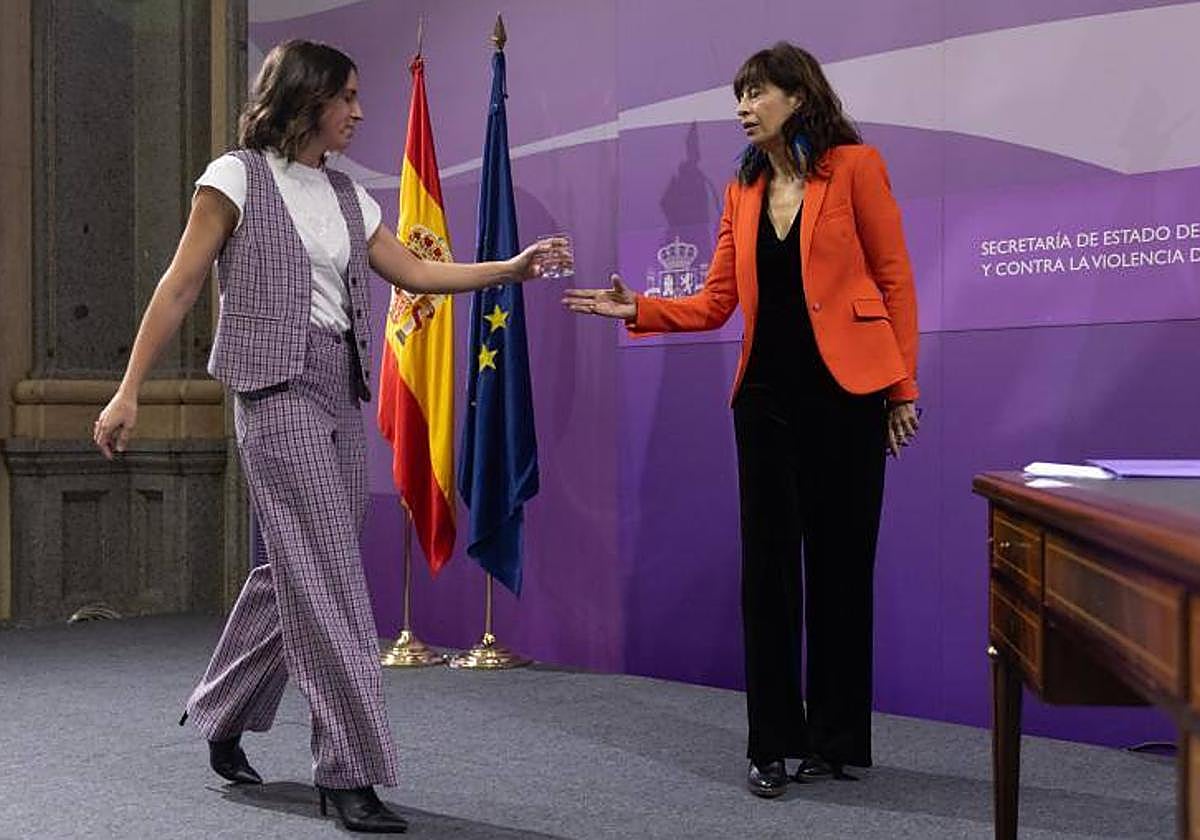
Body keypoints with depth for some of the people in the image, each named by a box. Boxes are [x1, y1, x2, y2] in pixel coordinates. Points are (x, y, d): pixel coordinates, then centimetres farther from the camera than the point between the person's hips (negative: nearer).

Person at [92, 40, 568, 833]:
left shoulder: (348, 196, 16)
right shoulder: (237, 177, -2)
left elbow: (415, 271, 16)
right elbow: (180, 288, -4)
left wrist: (513, 267, 6)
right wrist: (129, 392, -7)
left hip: (342, 391, 7)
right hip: (279, 388, -7)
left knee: (298, 570, 10)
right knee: (327, 578, -10)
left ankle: (221, 716, 30)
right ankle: (349, 772, -5)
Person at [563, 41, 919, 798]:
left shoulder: (856, 167, -3)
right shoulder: (743, 192, 12)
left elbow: (895, 281, -3)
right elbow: (714, 304, 8)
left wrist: (903, 386, -6)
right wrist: (639, 310, -7)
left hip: (846, 392, -4)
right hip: (768, 396, 5)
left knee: (841, 562, 4)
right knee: (768, 565, 5)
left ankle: (839, 738, 17)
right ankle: (775, 743, 14)